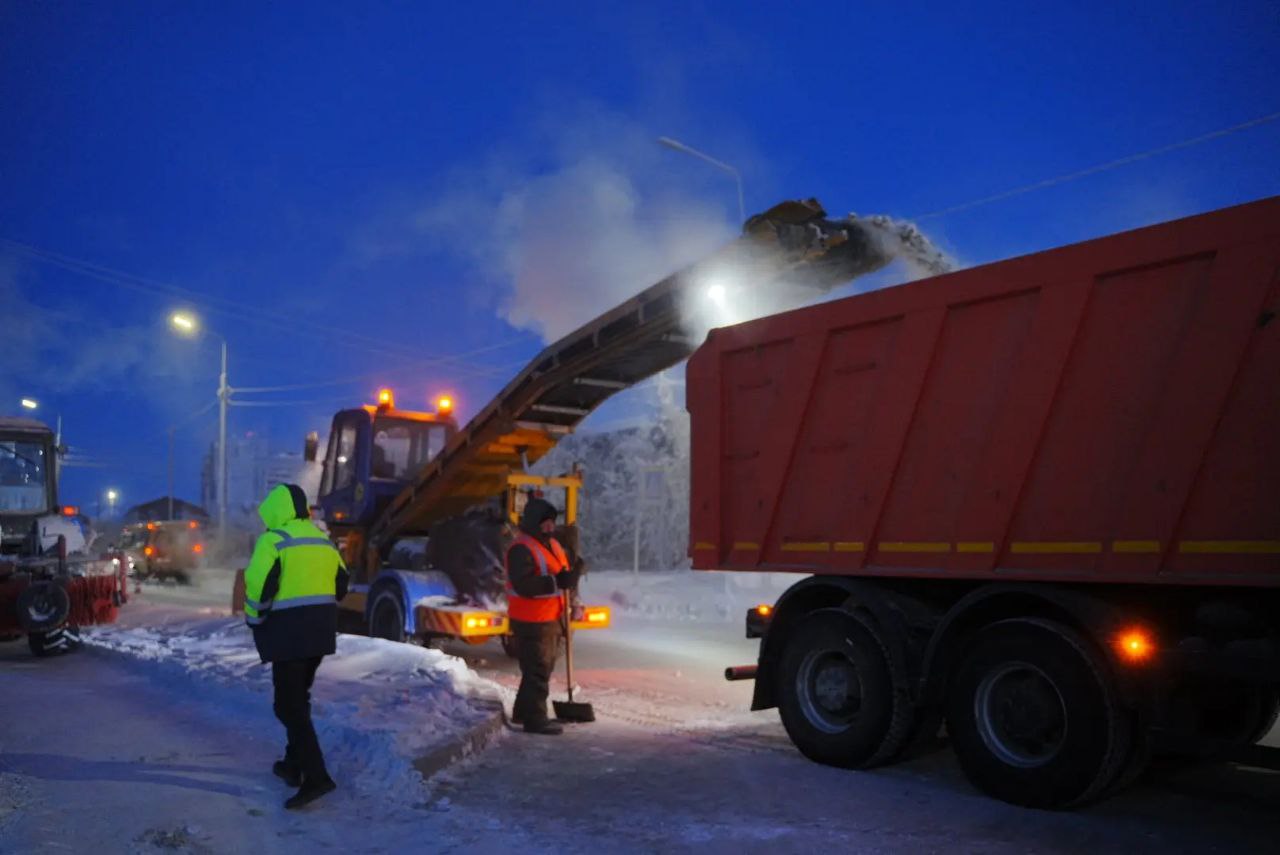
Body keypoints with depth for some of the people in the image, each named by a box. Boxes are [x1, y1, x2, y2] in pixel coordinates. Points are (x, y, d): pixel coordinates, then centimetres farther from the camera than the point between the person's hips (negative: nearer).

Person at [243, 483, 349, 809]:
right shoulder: (323, 540, 13)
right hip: (320, 631, 8)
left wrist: (254, 621, -1)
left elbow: (258, 585, -17)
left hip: (289, 632, -8)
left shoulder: (273, 540, -11)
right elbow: (341, 584, 15)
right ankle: (294, 764, 29)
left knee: (289, 706, -5)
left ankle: (316, 776, -11)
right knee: (299, 698, 21)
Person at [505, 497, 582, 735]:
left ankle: (523, 711, 33)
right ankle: (535, 719, 4)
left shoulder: (553, 545, 14)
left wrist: (572, 575, -2)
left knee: (544, 668, 19)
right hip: (531, 621, -10)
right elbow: (524, 584, -28)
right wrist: (556, 581, -31)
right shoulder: (521, 548, -18)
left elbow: (562, 574, 20)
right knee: (537, 670, -5)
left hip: (550, 619, 10)